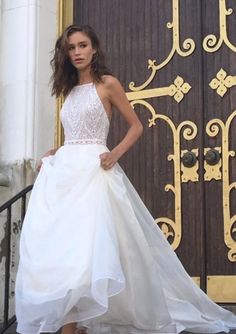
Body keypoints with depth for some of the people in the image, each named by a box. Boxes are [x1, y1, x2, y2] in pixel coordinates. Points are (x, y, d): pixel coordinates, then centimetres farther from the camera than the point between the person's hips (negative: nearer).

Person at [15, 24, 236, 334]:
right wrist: (53, 153, 8)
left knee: (85, 247, -14)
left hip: (92, 170, -6)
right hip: (62, 169, 6)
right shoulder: (70, 90, 19)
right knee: (59, 246, -3)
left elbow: (136, 126, 3)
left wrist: (116, 154, -12)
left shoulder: (108, 83, 2)